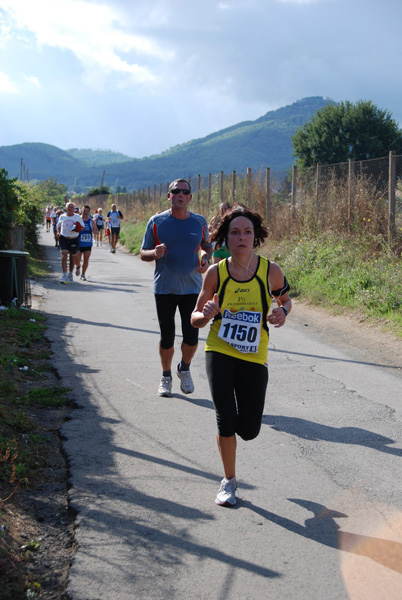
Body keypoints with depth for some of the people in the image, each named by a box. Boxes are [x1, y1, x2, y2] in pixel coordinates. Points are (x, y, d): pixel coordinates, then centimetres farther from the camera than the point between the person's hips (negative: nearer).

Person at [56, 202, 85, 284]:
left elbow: (82, 227, 7)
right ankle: (64, 276, -15)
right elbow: (59, 226, 22)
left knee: (72, 257, 12)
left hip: (74, 240, 0)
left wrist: (77, 228, -15)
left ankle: (70, 274, 32)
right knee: (64, 256, -15)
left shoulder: (78, 217, 3)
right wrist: (58, 232, 3)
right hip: (63, 238, 0)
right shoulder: (62, 217, 7)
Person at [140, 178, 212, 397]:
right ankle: (166, 377, 27)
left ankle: (184, 369, 26)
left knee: (191, 336, -4)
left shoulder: (200, 221, 3)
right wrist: (155, 253, -20)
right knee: (167, 337, 5)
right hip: (164, 288, -1)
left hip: (192, 287, 1)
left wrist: (205, 257, 0)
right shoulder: (157, 222, -3)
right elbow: (143, 253, 2)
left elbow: (206, 244, 22)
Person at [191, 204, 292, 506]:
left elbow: (285, 298, 15)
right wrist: (206, 314, -21)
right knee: (226, 421, -8)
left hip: (254, 357, 1)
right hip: (219, 353, -1)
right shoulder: (216, 272, -5)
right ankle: (229, 481, 17)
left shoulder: (270, 270, -5)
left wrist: (283, 311, -9)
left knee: (249, 430, 2)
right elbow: (195, 318, 2)